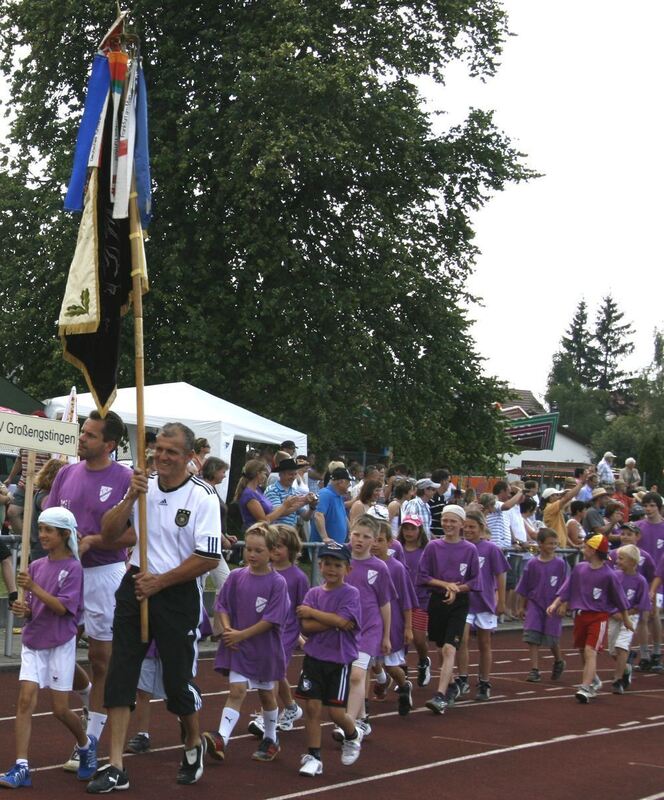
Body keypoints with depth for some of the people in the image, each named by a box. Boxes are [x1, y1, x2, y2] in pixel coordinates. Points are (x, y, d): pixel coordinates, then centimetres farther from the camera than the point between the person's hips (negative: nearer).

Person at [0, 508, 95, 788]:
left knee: (60, 709, 2)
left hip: (60, 644, -5)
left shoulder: (73, 568, -9)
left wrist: (33, 587, -27)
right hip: (33, 641, 5)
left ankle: (86, 744, 31)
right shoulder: (35, 566, 7)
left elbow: (62, 607, -19)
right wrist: (23, 609, -12)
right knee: (25, 700, -7)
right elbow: (33, 608, 10)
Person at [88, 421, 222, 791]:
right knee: (120, 674, 0)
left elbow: (209, 558, -15)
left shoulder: (203, 497, -11)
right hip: (135, 587, 5)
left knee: (178, 678, 4)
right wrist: (130, 499, -10)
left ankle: (194, 743, 33)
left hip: (178, 595, -5)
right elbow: (108, 536, 5)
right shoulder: (143, 486, 6)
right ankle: (116, 768, 5)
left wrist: (159, 582, -12)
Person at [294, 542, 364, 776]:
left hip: (339, 660, -3)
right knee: (311, 707, -1)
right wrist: (334, 622, -17)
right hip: (314, 658, 3)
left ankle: (353, 735, 32)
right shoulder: (313, 593, 4)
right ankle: (313, 756, 11)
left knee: (336, 712, 0)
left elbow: (342, 620, -21)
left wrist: (312, 612, -13)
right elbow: (306, 626, -7)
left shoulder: (351, 594, -5)